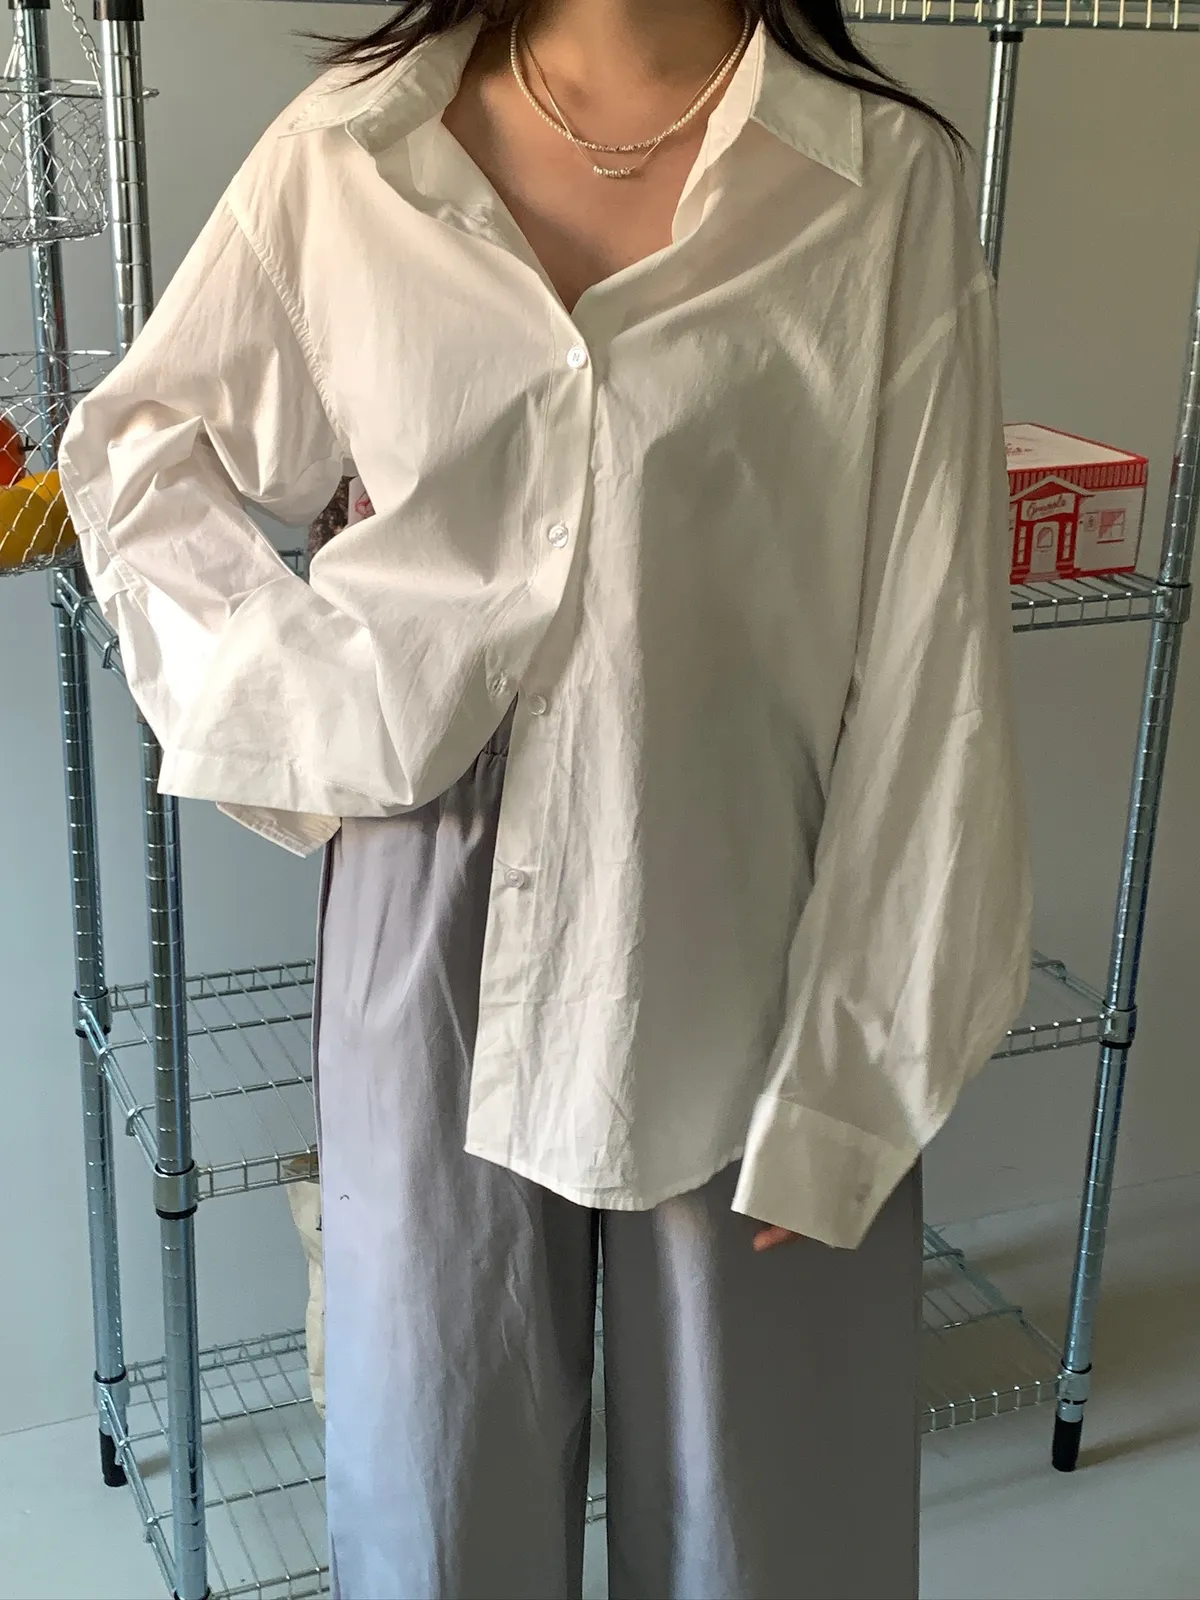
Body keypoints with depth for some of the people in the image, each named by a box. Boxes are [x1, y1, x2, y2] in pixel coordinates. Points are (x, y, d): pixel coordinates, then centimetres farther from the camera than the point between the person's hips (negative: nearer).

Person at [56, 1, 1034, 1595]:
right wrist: (297, 699, -3)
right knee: (439, 1468, 17)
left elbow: (928, 661, -8)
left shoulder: (885, 178, -7)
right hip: (445, 938, 2)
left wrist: (852, 1067, -9)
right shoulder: (349, 151, -1)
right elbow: (134, 444, 13)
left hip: (748, 947, -1)